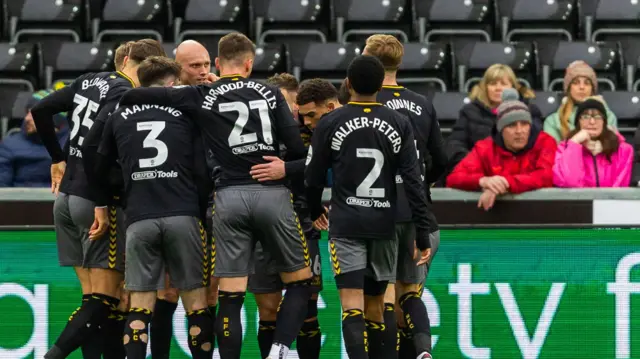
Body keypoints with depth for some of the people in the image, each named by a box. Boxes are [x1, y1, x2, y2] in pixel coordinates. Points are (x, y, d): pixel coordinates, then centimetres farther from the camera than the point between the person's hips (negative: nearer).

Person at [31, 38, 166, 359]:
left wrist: (58, 158, 24)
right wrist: (102, 204, -21)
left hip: (65, 197, 8)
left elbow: (40, 110, 14)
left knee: (94, 296, 9)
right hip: (93, 201, -8)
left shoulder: (90, 81, 9)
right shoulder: (125, 94, -14)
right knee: (104, 301, -5)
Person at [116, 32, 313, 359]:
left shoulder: (200, 98, 4)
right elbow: (297, 146, 0)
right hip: (272, 194, 0)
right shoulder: (269, 93, 5)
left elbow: (131, 96, 1)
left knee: (230, 295, 3)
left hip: (229, 197, 0)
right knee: (299, 282, 12)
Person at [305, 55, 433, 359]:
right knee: (375, 305, 16)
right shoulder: (399, 125, 1)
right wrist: (422, 234, 0)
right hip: (384, 225, 2)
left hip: (346, 224, -2)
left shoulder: (330, 124, -3)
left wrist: (315, 211, 25)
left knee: (352, 306, -10)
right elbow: (413, 181, -3)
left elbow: (313, 176, 5)